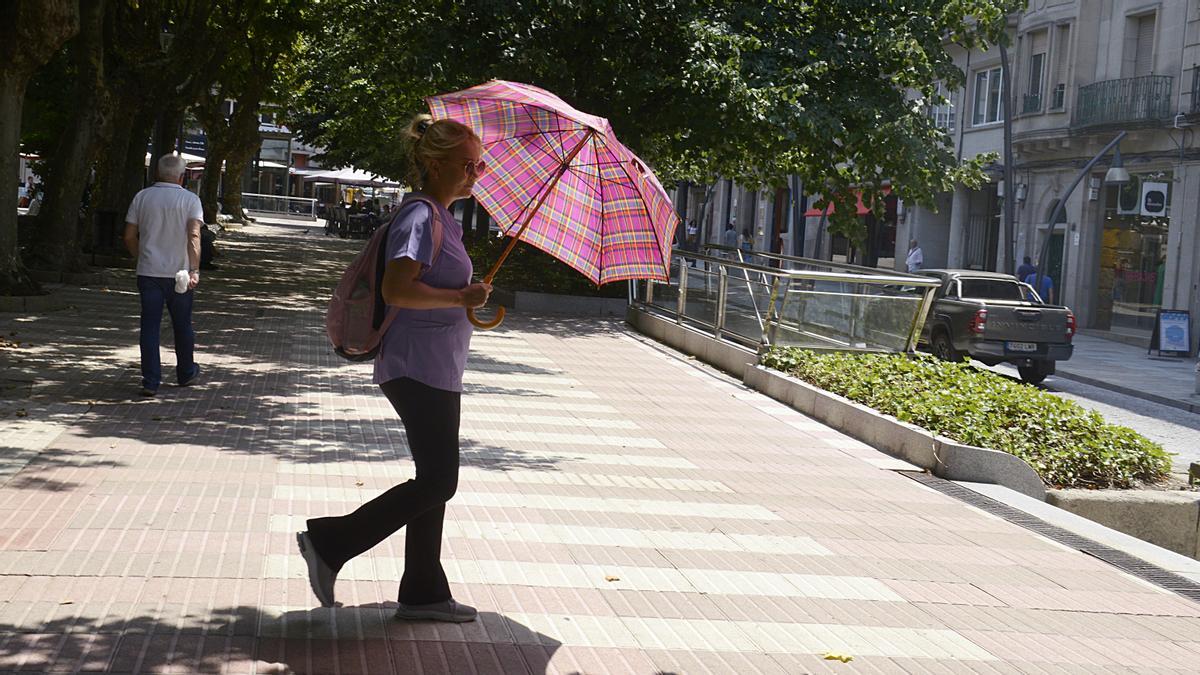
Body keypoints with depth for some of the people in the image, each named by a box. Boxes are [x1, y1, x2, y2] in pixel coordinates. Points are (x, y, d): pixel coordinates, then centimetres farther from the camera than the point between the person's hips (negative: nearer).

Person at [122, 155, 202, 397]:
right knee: (182, 325, 14)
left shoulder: (142, 197, 3)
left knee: (150, 326, 2)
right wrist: (194, 270, -23)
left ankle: (150, 381, -4)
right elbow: (194, 236, -18)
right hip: (179, 272, -1)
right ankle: (186, 373, 30)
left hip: (148, 272, 1)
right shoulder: (190, 200, -4)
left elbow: (129, 236, 4)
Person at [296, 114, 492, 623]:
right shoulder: (421, 217, -15)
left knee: (435, 481, 13)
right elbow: (397, 289, -27)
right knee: (437, 482, -9)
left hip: (436, 371, 10)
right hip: (419, 370, -10)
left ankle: (424, 594, 20)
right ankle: (329, 543, -3)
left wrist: (469, 298, 14)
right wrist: (462, 298, -20)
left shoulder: (441, 219, 16)